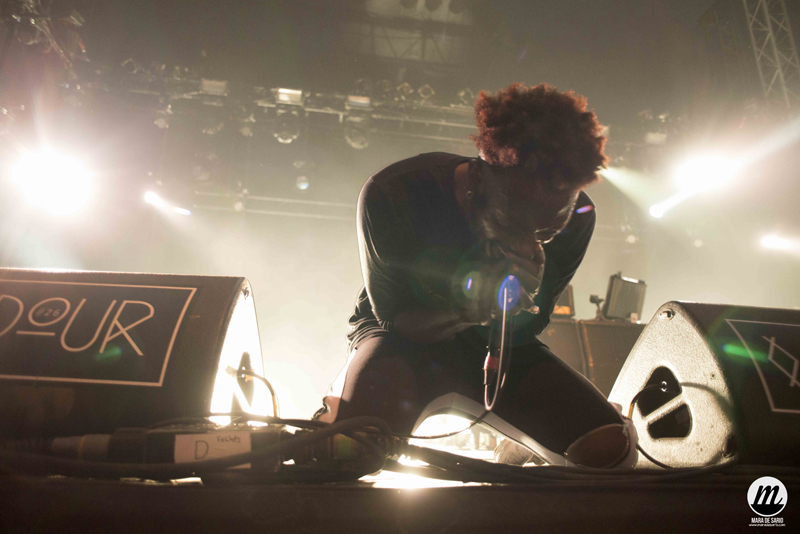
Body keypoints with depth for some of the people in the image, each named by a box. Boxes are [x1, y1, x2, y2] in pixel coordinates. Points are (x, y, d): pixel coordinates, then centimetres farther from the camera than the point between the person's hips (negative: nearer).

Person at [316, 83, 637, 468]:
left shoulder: (574, 216, -19)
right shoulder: (391, 193, -29)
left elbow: (519, 334, -10)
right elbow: (395, 317, -18)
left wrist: (522, 301, -36)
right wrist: (464, 310, -40)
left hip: (493, 342, 3)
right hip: (404, 335, -2)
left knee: (611, 447, -16)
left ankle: (517, 454, 19)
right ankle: (338, 400, 6)